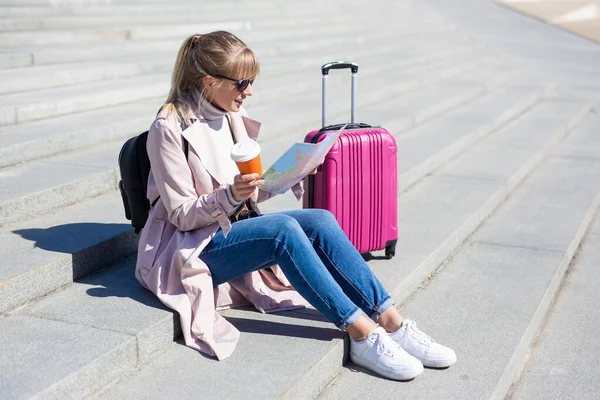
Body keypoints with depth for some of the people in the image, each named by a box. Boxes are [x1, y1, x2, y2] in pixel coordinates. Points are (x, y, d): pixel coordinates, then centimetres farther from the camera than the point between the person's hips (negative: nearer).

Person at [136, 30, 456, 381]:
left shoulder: (232, 116, 8)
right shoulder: (169, 128, -14)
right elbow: (182, 215, -14)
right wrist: (230, 195, -31)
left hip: (234, 227, 7)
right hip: (192, 247, -7)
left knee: (321, 221, -18)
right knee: (283, 228, -32)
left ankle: (392, 323, -23)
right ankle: (363, 335, -33)